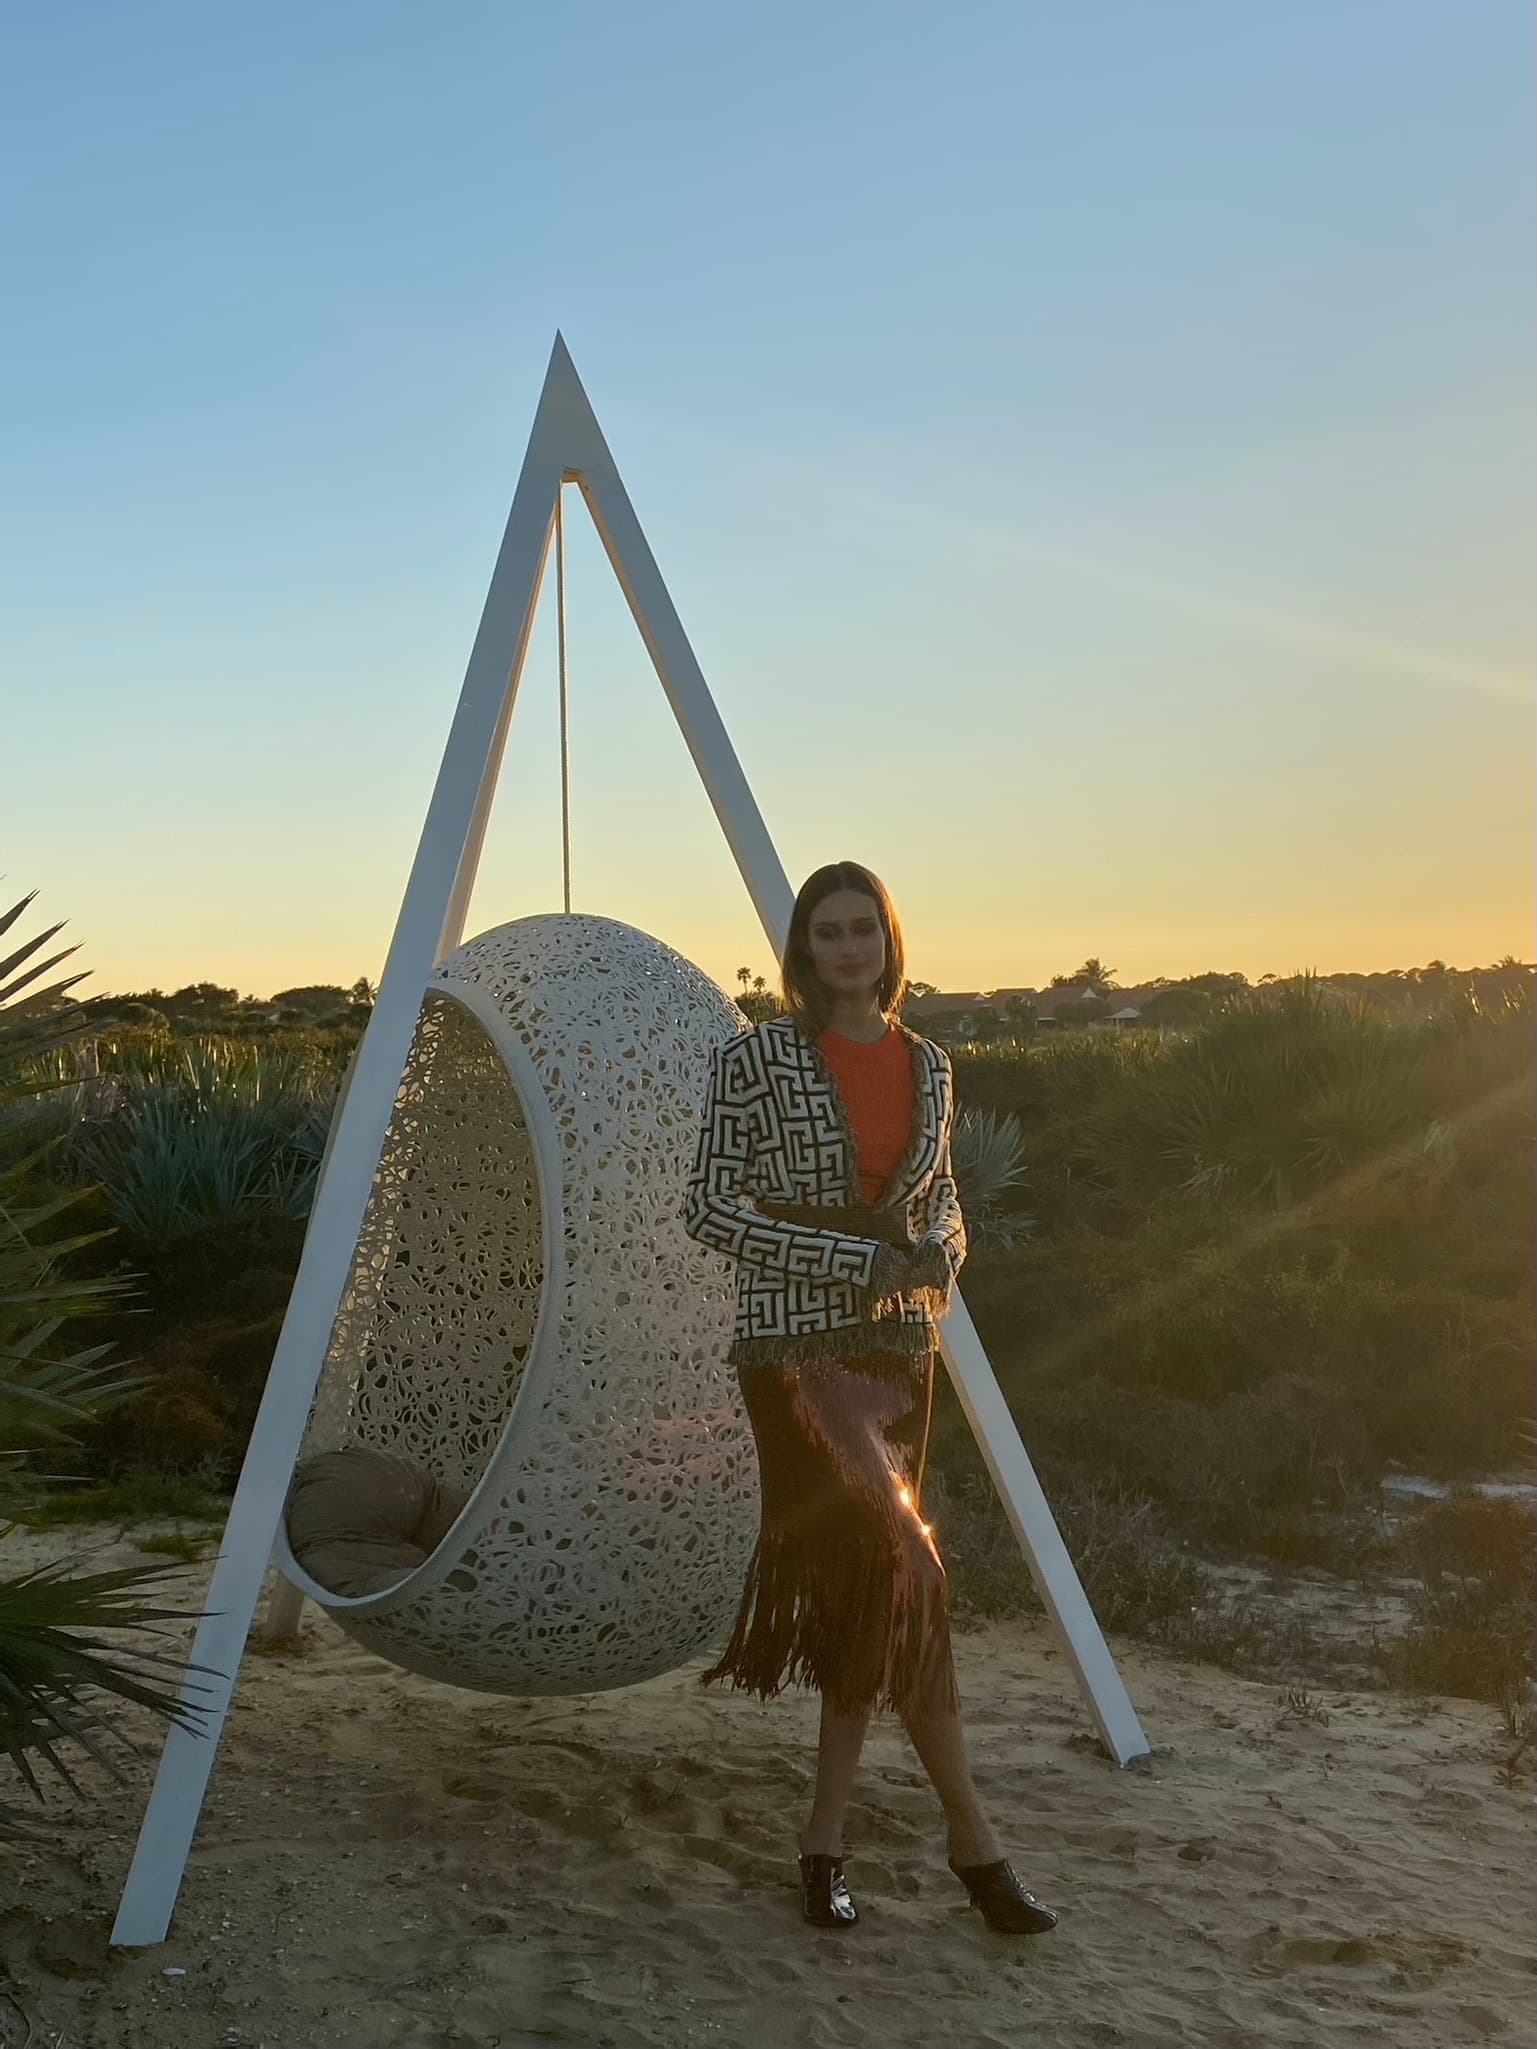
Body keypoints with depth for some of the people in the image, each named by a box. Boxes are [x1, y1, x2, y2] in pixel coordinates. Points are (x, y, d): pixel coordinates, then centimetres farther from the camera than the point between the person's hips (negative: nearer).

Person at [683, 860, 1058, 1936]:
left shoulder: (927, 1065, 9)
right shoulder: (757, 1059, -7)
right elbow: (711, 1210, -9)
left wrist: (938, 1253, -4)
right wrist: (851, 1257, -16)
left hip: (900, 1343, 6)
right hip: (799, 1346, -6)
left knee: (865, 1594, 8)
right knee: (903, 1573, -14)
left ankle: (826, 1839, 20)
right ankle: (973, 1837, 0)